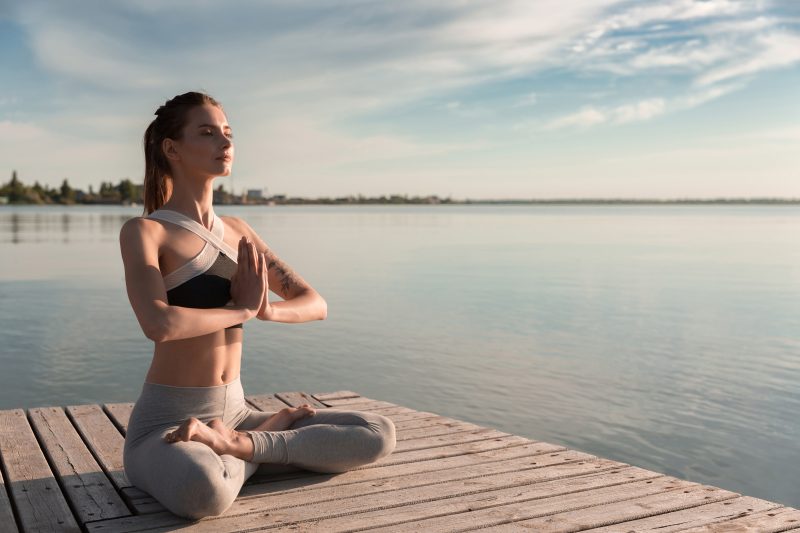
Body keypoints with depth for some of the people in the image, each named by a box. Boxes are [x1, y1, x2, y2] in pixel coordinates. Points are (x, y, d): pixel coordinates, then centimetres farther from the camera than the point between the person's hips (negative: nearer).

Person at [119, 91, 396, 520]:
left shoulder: (237, 230, 11)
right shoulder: (142, 231, -9)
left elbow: (316, 304, 8)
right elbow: (159, 324, -28)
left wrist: (267, 310, -14)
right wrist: (242, 309, -13)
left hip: (234, 415, 7)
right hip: (166, 427, -7)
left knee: (379, 435, -5)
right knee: (205, 492, -43)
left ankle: (235, 444, -6)